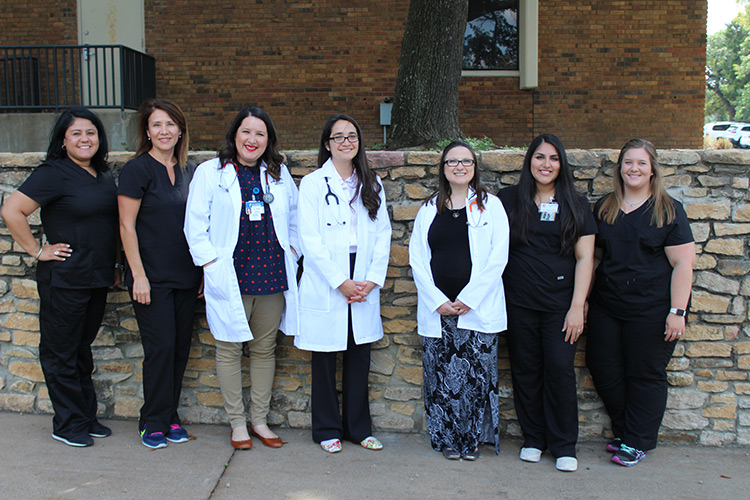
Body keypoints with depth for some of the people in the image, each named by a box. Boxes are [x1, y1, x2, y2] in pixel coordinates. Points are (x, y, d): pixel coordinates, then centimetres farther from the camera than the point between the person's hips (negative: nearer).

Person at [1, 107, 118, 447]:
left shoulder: (103, 176, 10)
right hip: (64, 279, -7)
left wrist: (113, 266, 16)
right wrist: (37, 250, -14)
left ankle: (87, 418, 28)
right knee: (61, 353, 6)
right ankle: (68, 425, 17)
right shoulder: (53, 173, -12)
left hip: (97, 279, 7)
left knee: (82, 349, 18)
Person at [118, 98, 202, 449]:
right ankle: (154, 423, 12)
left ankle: (171, 416, 24)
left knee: (181, 347, 9)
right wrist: (138, 275, -13)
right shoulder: (137, 170, -7)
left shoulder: (189, 171, 9)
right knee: (160, 347, -5)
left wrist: (204, 269, 10)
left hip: (185, 276, 5)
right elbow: (127, 226, -8)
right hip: (152, 277, -5)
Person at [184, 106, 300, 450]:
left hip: (271, 276, 3)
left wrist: (292, 251, 7)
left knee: (264, 349, 11)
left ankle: (260, 421, 24)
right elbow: (195, 224, -1)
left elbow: (295, 217, 19)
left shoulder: (279, 174, 11)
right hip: (230, 277, -3)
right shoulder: (210, 172, 1)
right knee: (230, 350, 5)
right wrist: (211, 263, -8)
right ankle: (237, 424, 19)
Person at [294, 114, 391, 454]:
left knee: (359, 357, 9)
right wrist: (341, 282, -12)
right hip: (325, 286, -3)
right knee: (325, 360, 5)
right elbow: (310, 240, -7)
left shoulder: (372, 185, 12)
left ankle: (358, 428, 23)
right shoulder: (312, 184, 0)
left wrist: (372, 280, -5)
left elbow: (383, 235, 8)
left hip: (364, 288, 3)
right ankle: (327, 430, 20)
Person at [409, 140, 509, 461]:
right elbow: (417, 258, 6)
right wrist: (437, 301, -6)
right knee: (441, 376, 4)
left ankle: (472, 439, 18)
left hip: (477, 309, -2)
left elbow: (498, 257, -3)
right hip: (436, 310, 2)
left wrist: (468, 299, -11)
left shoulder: (490, 206, 5)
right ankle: (447, 438, 20)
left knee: (476, 375, 1)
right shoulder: (429, 209, 11)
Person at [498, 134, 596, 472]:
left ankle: (564, 446, 13)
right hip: (519, 304, 1)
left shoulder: (575, 205, 5)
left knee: (560, 370, -3)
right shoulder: (509, 200, 6)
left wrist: (577, 306, -6)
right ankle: (533, 438, 23)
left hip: (560, 304, -1)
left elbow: (584, 257, 2)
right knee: (525, 371, 7)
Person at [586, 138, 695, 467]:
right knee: (604, 371, 9)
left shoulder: (668, 210, -4)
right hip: (606, 307, 5)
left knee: (645, 375, 5)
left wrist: (677, 311, -14)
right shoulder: (603, 208, 9)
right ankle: (624, 431, 29)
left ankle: (637, 442, 20)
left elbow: (683, 263, -8)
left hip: (651, 310, -5)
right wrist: (583, 298, 10)